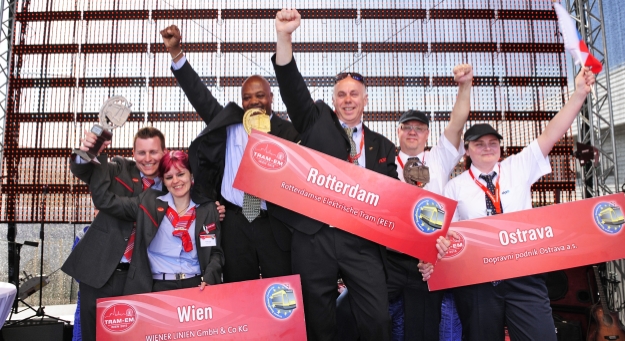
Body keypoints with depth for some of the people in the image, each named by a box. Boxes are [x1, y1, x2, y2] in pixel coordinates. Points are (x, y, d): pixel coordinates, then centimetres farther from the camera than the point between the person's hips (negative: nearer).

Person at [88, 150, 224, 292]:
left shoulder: (208, 209, 6)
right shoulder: (148, 203, 5)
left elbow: (216, 252, 8)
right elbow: (104, 200, -2)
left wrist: (208, 279, -10)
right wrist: (100, 156, -5)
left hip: (196, 286, 1)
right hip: (160, 287, 0)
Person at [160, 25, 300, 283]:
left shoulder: (287, 132, 2)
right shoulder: (229, 124, 9)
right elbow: (199, 95, 4)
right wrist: (175, 51, -3)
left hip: (275, 223, -2)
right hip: (236, 222, 2)